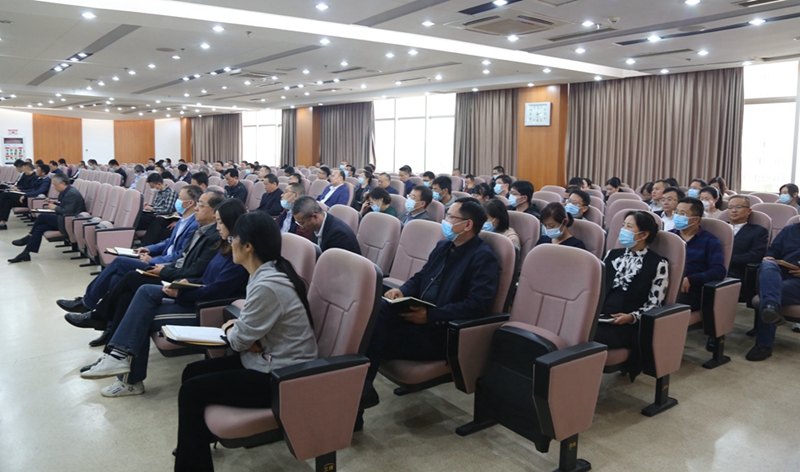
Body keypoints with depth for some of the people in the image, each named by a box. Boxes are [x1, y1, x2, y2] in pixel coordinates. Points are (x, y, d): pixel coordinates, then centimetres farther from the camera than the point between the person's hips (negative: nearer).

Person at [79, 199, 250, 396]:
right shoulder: (226, 246, 13)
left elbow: (214, 291, -22)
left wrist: (180, 294, -15)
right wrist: (187, 283, 0)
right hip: (198, 296, 9)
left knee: (145, 317, -11)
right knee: (146, 291, -8)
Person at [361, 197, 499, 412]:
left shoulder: (483, 257, -11)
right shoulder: (443, 246, 16)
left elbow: (477, 306, -22)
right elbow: (420, 277, 22)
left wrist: (430, 316, -24)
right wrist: (402, 291, -2)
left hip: (443, 332, -8)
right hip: (420, 316, 8)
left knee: (377, 338, -23)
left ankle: (362, 387, -9)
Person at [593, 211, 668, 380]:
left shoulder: (658, 264, 4)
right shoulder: (612, 255, 21)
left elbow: (654, 304, -1)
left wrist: (631, 317, -17)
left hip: (628, 325, -5)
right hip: (599, 316, 5)